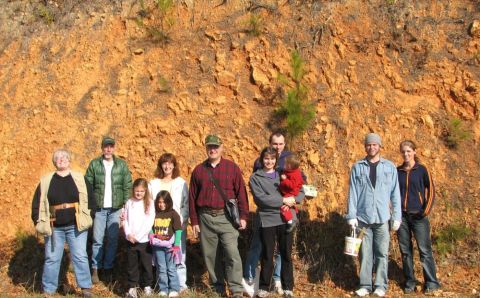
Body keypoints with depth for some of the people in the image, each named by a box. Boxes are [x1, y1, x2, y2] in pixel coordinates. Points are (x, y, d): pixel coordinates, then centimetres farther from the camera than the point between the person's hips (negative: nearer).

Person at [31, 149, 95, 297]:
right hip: (54, 228, 1)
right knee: (52, 258, 7)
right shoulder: (46, 181, 4)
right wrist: (38, 221, 1)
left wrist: (87, 216, 3)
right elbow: (37, 203, 7)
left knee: (80, 257, 0)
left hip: (76, 226, -1)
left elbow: (90, 197, 8)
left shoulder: (80, 179, 4)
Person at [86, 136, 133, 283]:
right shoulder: (94, 164, 2)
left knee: (113, 240, 5)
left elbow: (127, 186, 5)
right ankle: (95, 269, 10)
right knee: (97, 240, 0)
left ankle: (108, 268, 16)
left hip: (115, 208, 1)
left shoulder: (122, 165, 5)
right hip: (99, 208, -1)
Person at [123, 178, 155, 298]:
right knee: (131, 264, 7)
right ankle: (132, 287, 15)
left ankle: (147, 285, 20)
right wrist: (128, 233, -9)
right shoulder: (129, 203, 5)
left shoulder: (149, 203, -2)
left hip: (144, 240, -2)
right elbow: (125, 220, 5)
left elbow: (149, 221, -8)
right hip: (130, 240, 2)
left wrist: (138, 235, -12)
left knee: (146, 264, 6)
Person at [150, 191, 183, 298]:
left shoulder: (173, 214, -6)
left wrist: (176, 245, -11)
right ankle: (163, 289, 21)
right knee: (161, 269, 11)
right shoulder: (154, 214, 2)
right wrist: (151, 235, -9)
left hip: (169, 245, -3)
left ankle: (174, 289, 13)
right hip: (157, 246, 3)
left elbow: (178, 230, -7)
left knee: (171, 268, 4)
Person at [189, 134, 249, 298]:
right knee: (211, 255, 7)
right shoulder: (198, 170, 8)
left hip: (227, 217, -3)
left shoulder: (232, 167, 2)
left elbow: (241, 193, 2)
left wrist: (243, 216, -3)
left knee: (232, 253, -11)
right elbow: (192, 197, 10)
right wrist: (194, 221, 7)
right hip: (205, 218, 3)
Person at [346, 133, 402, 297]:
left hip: (382, 218, 0)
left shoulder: (390, 167, 6)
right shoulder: (357, 167, 6)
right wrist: (351, 215, -2)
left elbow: (395, 193, 6)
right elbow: (353, 192, 4)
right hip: (363, 217, 0)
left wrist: (397, 216, 2)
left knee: (382, 253, 2)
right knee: (365, 253, 3)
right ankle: (365, 285, 12)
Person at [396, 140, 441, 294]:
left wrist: (426, 210, -7)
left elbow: (431, 190, 1)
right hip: (402, 216, 3)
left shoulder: (421, 170, 1)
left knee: (424, 250, -3)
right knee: (405, 250, 6)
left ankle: (431, 282, 7)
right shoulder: (397, 171, 8)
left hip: (418, 216, -3)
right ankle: (409, 282, 16)